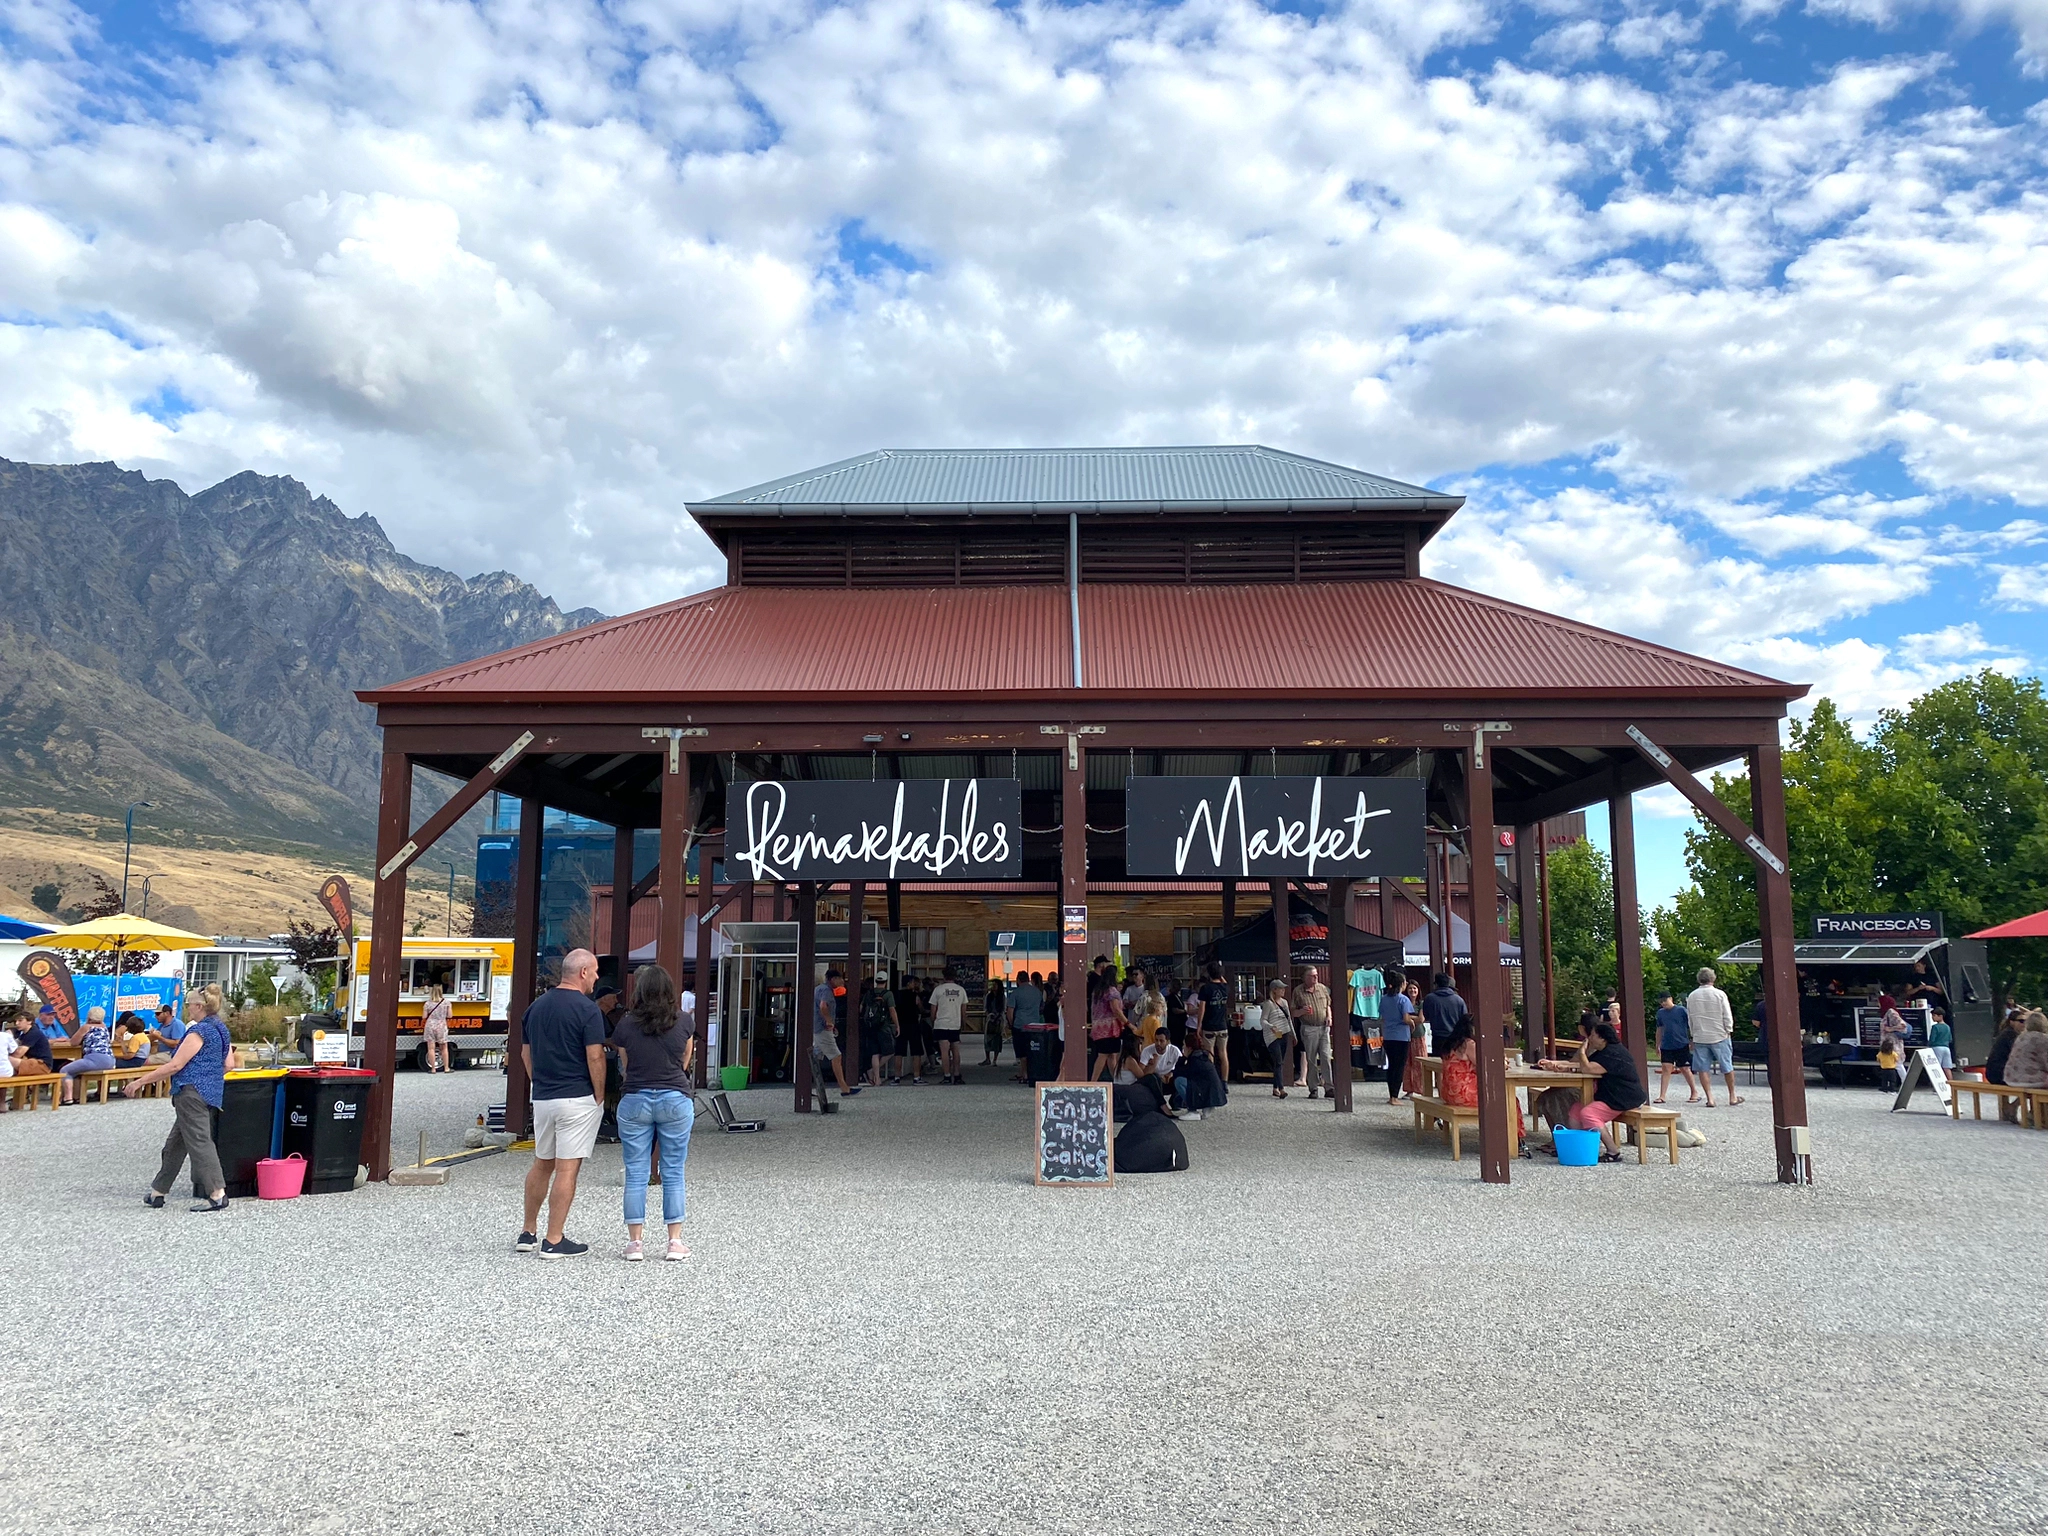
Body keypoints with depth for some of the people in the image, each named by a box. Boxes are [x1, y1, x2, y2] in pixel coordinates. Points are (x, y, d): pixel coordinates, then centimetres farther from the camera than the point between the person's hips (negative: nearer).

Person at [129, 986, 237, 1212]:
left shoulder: (199, 1031, -13)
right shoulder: (222, 1030, 14)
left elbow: (175, 1066, -14)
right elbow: (229, 1065, 14)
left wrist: (142, 1081, -7)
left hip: (192, 1093, -10)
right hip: (211, 1093, 10)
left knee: (199, 1142, -11)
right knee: (175, 1143, 18)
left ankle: (217, 1195, -15)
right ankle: (157, 1192, 27)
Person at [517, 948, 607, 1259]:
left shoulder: (537, 1006, 9)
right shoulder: (587, 1009, -13)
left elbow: (525, 1053, 14)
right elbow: (595, 1058, -15)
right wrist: (599, 1097, -4)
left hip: (542, 1099, 7)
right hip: (577, 1099, -7)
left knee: (541, 1164, 19)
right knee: (567, 1169, -2)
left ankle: (528, 1233, 25)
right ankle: (554, 1241, 1)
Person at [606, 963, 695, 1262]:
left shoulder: (626, 1024, -3)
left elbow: (625, 1066, 9)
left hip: (635, 1101, 0)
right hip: (676, 1100, 0)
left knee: (636, 1173, 7)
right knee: (673, 1173, 7)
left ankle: (634, 1243, 10)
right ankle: (675, 1241, 8)